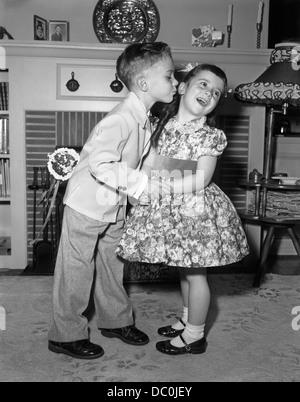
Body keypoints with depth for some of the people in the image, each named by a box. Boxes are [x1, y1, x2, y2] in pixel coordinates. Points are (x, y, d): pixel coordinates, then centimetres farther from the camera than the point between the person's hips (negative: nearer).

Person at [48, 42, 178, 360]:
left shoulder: (144, 120, 2)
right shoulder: (121, 119, -27)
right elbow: (100, 164, -36)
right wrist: (144, 184, -33)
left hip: (114, 208, 9)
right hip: (87, 206, -9)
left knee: (112, 267, 21)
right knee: (76, 273, 5)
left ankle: (115, 320, 40)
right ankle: (66, 336, 22)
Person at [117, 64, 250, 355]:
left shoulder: (211, 136, -12)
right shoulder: (163, 125, 4)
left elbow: (200, 181, -19)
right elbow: (149, 165, 6)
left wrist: (162, 186, -21)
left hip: (194, 209, -6)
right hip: (170, 210, 6)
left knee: (194, 273, 6)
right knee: (184, 269, 21)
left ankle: (195, 336, 23)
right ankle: (188, 320, 42)